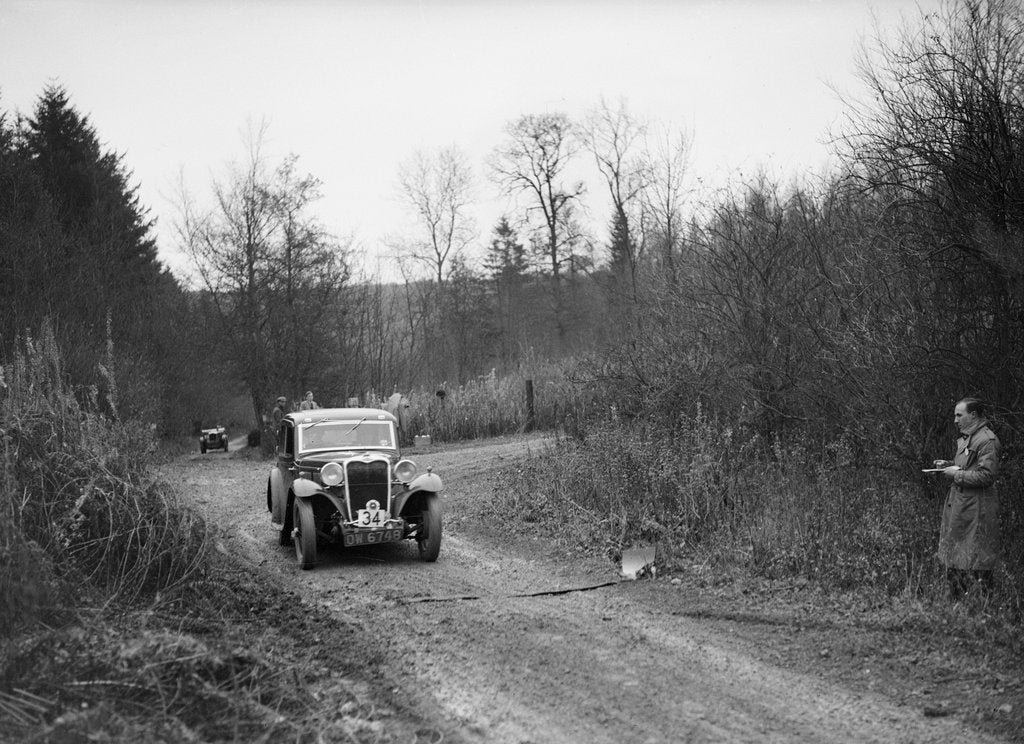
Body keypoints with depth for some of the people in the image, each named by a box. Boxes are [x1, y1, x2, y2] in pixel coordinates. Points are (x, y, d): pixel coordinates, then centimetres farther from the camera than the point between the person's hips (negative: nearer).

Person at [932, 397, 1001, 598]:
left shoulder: (987, 441, -16)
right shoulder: (966, 438, 15)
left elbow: (986, 475, -22)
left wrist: (957, 474, -16)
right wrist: (949, 465, 11)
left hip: (976, 510, -10)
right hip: (959, 505, 10)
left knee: (976, 562, -5)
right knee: (953, 558, 13)